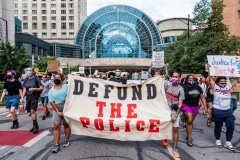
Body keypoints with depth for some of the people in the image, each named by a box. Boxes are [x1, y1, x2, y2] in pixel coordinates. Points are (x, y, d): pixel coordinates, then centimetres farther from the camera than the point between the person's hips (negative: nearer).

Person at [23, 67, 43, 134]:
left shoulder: (36, 79, -4)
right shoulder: (26, 80, 12)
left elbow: (41, 88, -5)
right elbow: (24, 89, 14)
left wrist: (34, 89, -19)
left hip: (34, 97, -5)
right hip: (28, 97, 6)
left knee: (33, 110, -16)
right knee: (31, 111, 9)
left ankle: (35, 127, -7)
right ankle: (35, 125, 22)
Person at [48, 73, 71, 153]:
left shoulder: (66, 86, 1)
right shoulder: (51, 91, 5)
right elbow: (52, 102, -2)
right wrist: (58, 111, -12)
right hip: (56, 109, 1)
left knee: (66, 124, 9)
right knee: (56, 126, -6)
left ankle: (67, 140, 25)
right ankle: (56, 145, 0)